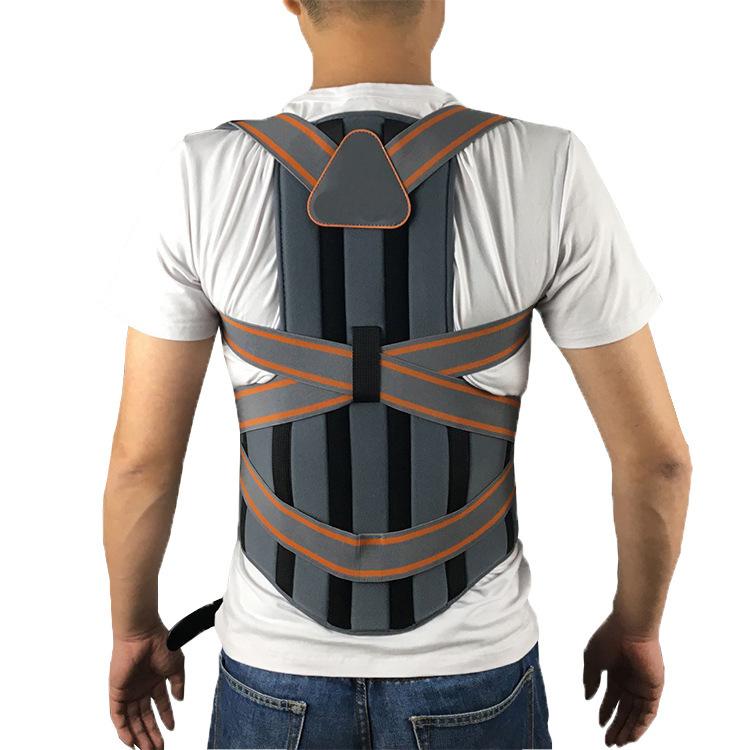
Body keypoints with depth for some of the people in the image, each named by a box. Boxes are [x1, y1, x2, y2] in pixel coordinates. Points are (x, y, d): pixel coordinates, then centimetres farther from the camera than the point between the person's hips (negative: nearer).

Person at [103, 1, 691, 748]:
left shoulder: (203, 177, -16)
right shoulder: (548, 173, -17)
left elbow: (141, 456, -10)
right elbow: (655, 451, -12)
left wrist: (135, 629, 8)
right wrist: (637, 628, 6)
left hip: (278, 665, 1)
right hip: (471, 668, 0)